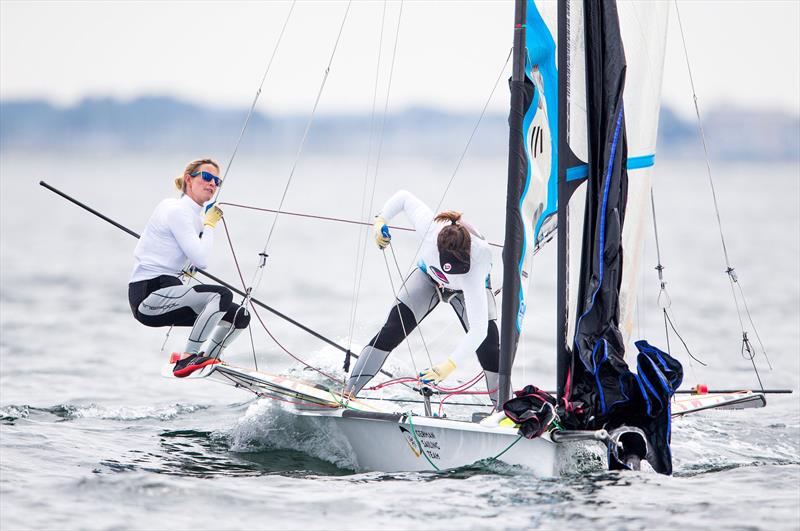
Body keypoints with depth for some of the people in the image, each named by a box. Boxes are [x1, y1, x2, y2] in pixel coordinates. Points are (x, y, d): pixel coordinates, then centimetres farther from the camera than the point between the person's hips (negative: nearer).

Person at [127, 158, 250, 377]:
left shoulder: (195, 216, 16)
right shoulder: (177, 211, -13)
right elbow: (200, 259, -19)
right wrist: (209, 225, -5)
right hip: (148, 295, -9)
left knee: (239, 316, 3)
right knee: (222, 295, -28)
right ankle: (187, 359, -23)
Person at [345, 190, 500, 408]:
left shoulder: (476, 264, -47)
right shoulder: (429, 226, -41)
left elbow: (478, 329, -49)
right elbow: (404, 197, -18)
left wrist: (450, 364, -55)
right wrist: (381, 219, -25)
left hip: (468, 289, -2)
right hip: (429, 275, 2)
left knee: (489, 348, -20)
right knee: (392, 330, -12)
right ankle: (348, 392, -6)